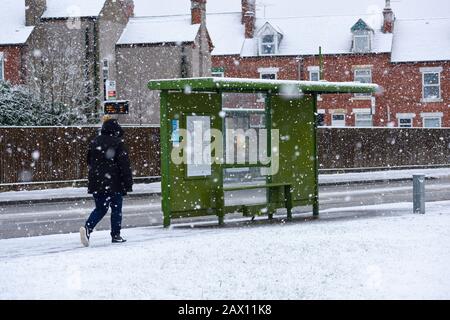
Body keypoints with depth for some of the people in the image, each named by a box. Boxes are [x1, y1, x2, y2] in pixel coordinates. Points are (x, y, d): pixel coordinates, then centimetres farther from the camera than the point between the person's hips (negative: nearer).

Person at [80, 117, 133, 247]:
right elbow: (125, 165, -10)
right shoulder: (118, 143, -9)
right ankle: (116, 235, 10)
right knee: (116, 208, 8)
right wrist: (128, 184, -7)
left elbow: (89, 162, 18)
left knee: (100, 209, 10)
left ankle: (87, 228, -12)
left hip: (96, 183, 5)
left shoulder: (95, 142, 9)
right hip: (114, 183, -5)